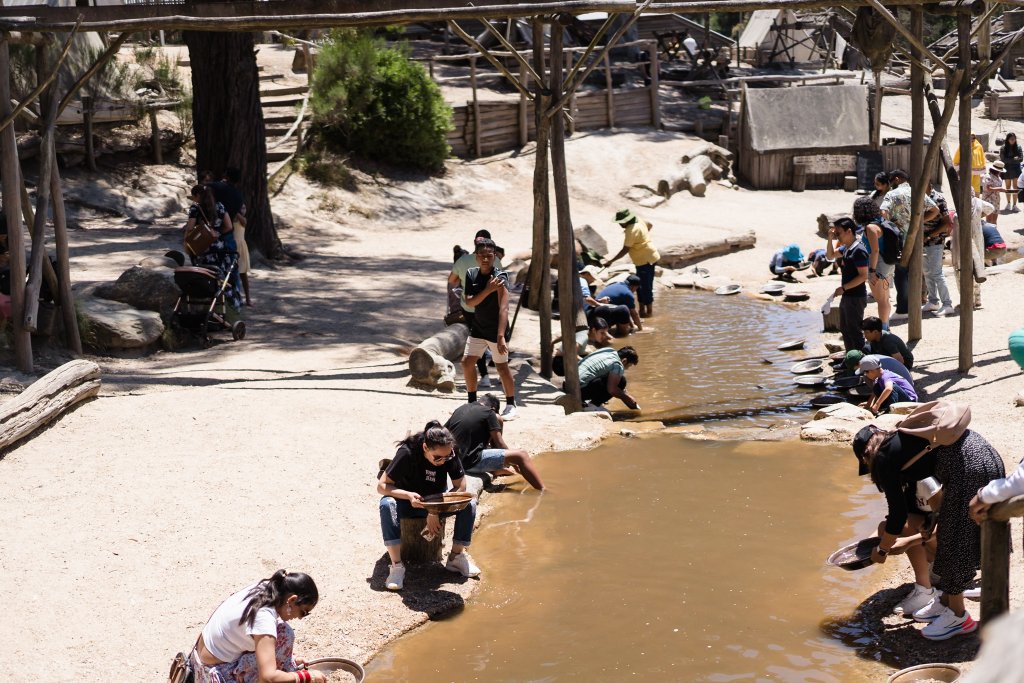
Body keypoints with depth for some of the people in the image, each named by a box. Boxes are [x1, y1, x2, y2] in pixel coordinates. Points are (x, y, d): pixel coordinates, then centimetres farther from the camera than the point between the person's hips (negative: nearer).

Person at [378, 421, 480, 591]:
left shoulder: (449, 454, -21)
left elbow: (460, 486, -15)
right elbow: (382, 486, -24)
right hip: (407, 501, -3)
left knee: (469, 504, -22)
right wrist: (409, 495, -41)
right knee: (387, 505, -36)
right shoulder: (407, 452, -29)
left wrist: (435, 511, -25)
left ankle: (456, 557, -7)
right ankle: (397, 565, -33)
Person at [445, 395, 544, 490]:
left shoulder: (460, 409, 15)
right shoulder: (489, 412, -2)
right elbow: (499, 443, -1)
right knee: (521, 455, -7)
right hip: (471, 462, -8)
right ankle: (543, 491, -16)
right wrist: (513, 463, 13)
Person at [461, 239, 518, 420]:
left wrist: (501, 336, -42)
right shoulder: (471, 274, -4)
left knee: (502, 366, -1)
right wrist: (488, 290, -29)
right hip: (478, 327, 6)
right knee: (467, 362, 3)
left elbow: (503, 308, -32)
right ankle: (472, 402, 19)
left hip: (496, 328, -5)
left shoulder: (500, 278, -22)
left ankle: (511, 405, 14)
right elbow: (470, 302, -13)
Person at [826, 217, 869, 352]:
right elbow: (831, 255, 23)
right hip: (847, 296, 10)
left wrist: (843, 288, -22)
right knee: (845, 329, 20)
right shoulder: (847, 248, 8)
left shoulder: (858, 250, -20)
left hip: (856, 297, -10)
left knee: (854, 330, -2)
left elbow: (863, 276, -23)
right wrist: (830, 239, 7)